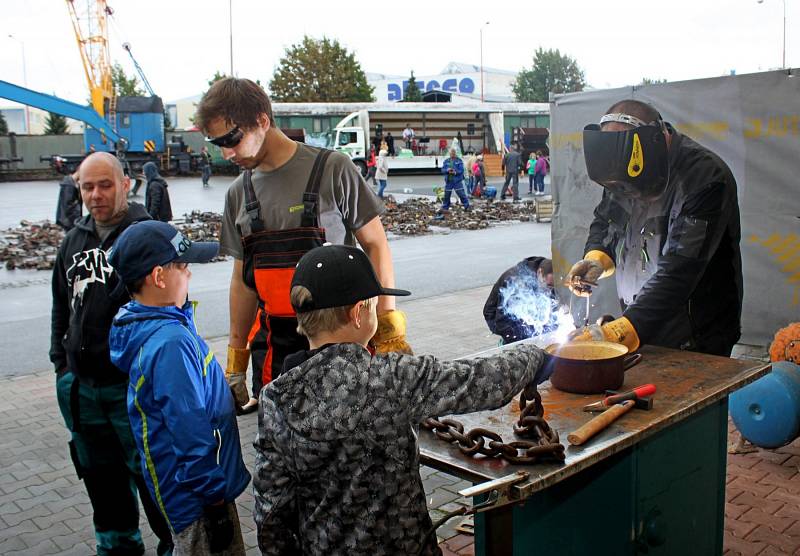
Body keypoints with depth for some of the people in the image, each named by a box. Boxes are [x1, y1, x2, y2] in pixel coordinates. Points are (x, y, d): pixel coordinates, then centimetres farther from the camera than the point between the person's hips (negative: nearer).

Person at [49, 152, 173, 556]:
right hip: (80, 384, 6)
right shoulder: (74, 241, 11)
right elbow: (61, 307, 20)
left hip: (134, 384, -6)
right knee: (101, 477, 19)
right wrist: (60, 363, 15)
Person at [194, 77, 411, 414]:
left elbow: (375, 245, -3)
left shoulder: (332, 169, -7)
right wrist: (236, 355, 15)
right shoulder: (239, 193, 9)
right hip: (274, 346, 4)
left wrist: (388, 326, -8)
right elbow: (243, 277, 14)